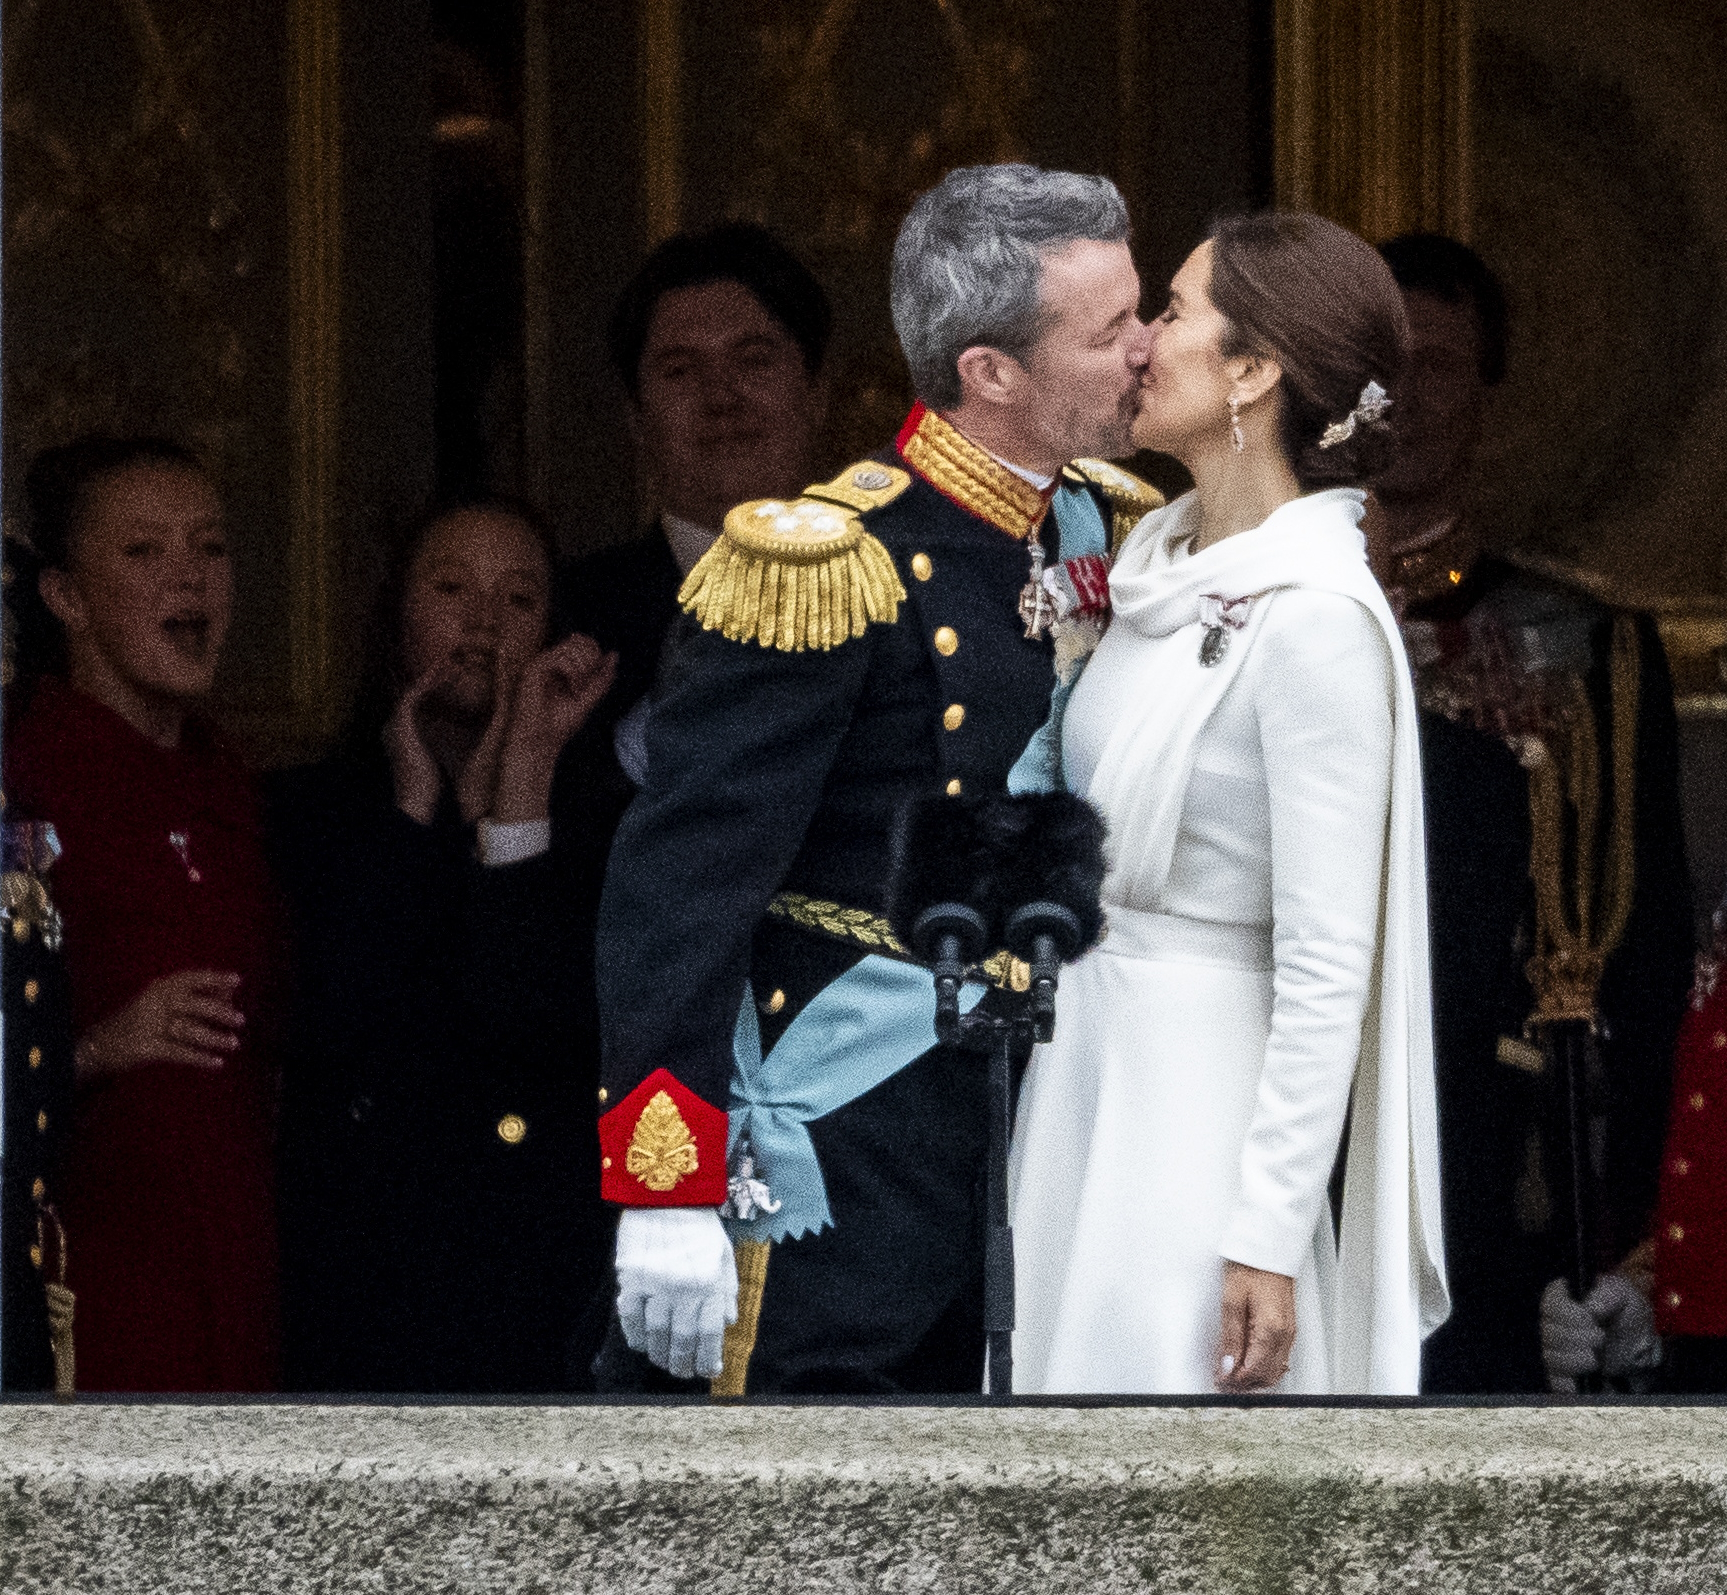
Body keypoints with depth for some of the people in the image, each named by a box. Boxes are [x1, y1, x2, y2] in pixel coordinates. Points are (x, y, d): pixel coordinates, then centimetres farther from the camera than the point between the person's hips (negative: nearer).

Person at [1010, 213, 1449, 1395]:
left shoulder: (1315, 622, -19)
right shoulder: (1166, 557, 7)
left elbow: (1328, 965, -20)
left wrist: (1267, 1238, -20)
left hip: (1196, 1083, -8)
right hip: (1082, 1050, 8)